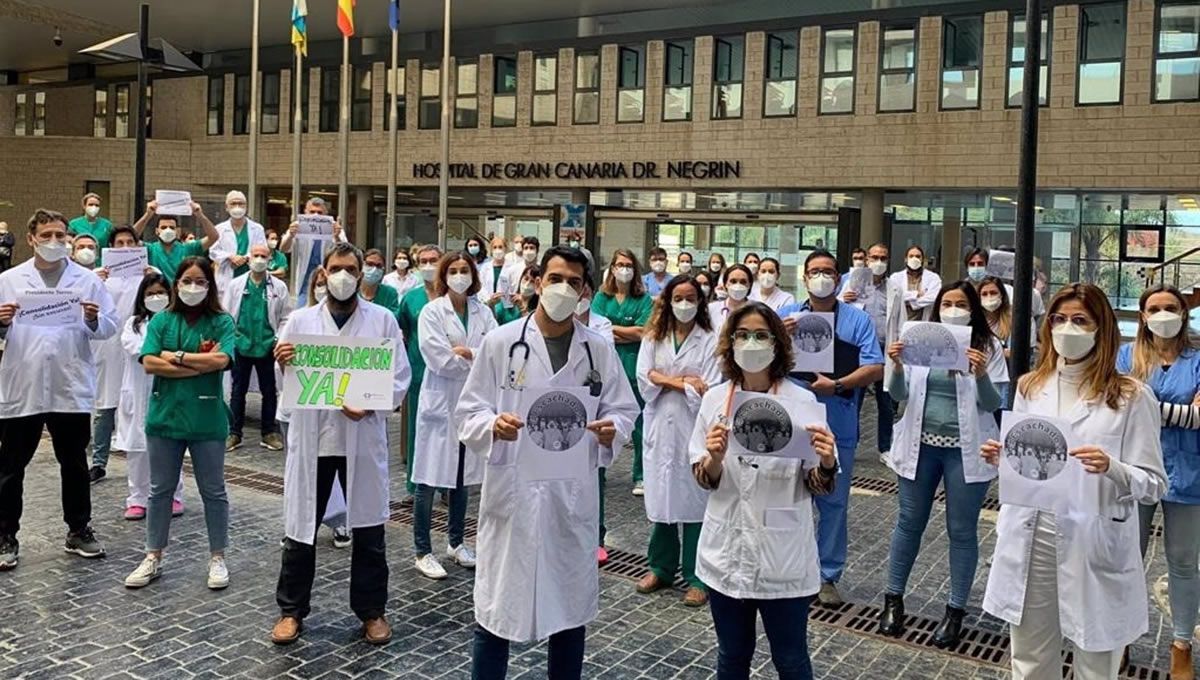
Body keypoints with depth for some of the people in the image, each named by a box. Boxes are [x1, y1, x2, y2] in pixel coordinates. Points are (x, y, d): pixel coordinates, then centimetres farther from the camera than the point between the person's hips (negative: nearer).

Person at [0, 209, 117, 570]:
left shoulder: (88, 280, 5)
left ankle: (78, 530, 25)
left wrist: (94, 320, -18)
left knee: (74, 465, 12)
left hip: (71, 388, 0)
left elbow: (110, 327, 2)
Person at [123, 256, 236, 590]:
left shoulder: (222, 322, -2)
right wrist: (200, 363, -14)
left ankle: (218, 558, 20)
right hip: (165, 415, 3)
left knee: (213, 490, 8)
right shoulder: (161, 321, 4)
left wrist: (176, 356, -12)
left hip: (206, 418, -2)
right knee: (161, 489, 13)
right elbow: (149, 363, -8)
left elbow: (221, 360, -18)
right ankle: (153, 558, 25)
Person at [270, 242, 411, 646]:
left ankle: (371, 610, 22)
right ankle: (291, 610, 23)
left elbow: (399, 377, -1)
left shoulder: (383, 320, 3)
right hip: (311, 436, 1)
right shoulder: (300, 320, 7)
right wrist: (281, 363, -18)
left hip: (363, 437, -1)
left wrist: (370, 405, -18)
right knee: (301, 527, 7)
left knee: (368, 529, 7)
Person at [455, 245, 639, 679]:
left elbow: (624, 409, 6)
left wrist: (613, 430, -17)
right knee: (495, 611, 7)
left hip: (573, 495, 2)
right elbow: (468, 412, -2)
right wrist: (493, 426, -23)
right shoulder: (501, 342, -3)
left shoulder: (599, 349, 3)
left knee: (571, 608, 15)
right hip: (512, 491, -2)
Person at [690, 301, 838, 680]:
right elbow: (703, 480, 2)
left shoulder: (801, 401, -9)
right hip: (726, 551, 3)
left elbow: (818, 487, -6)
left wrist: (826, 465, -28)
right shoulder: (714, 399, -1)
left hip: (783, 555, -2)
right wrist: (714, 459, -20)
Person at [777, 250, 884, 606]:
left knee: (834, 503, 9)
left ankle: (828, 576, 21)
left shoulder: (858, 320, 2)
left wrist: (836, 385, -19)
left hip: (838, 427, -1)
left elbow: (875, 368, -6)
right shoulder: (786, 316, 7)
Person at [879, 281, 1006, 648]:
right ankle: (893, 601, 24)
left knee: (962, 531, 8)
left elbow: (993, 404, -8)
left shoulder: (987, 346, -4)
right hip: (921, 445, 2)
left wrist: (981, 375, -26)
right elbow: (900, 395, -1)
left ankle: (955, 611, 21)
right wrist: (897, 367, -20)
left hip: (965, 450, -2)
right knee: (909, 522, 11)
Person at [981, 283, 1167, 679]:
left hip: (1096, 549, -3)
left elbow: (1154, 486, -7)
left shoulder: (1131, 397, -5)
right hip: (1030, 543, 4)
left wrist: (1111, 468, -25)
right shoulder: (1029, 387, 8)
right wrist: (1000, 458, -4)